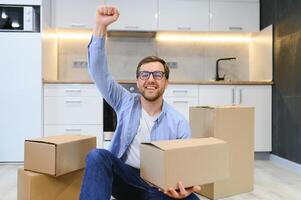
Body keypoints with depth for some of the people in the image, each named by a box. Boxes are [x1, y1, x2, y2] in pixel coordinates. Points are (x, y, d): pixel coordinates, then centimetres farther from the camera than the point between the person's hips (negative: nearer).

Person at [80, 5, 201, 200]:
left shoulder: (179, 123, -4)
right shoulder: (126, 102, 1)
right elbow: (99, 72, -10)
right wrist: (101, 26, -22)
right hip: (124, 178, 1)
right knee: (97, 156, -30)